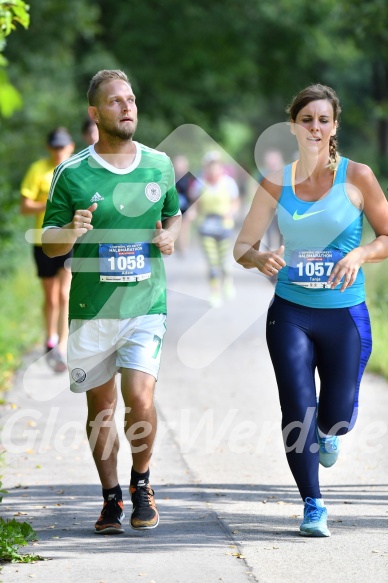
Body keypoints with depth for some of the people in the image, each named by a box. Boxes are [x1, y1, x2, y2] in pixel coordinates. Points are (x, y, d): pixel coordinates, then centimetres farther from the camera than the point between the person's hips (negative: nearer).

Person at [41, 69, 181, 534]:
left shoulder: (160, 165, 6)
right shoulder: (72, 174, -3)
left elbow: (174, 213, 23)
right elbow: (49, 244, 2)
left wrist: (170, 235, 0)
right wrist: (71, 231, -20)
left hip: (146, 304, 0)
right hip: (91, 309, 0)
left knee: (140, 399, -13)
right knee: (100, 407, 6)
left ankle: (141, 483, 12)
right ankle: (111, 497, 22)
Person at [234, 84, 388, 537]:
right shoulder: (276, 184, 0)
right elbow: (242, 245, 3)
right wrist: (260, 259, -19)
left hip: (346, 314, -1)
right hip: (291, 312, 1)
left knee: (337, 417, 2)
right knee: (298, 411, -7)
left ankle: (326, 434, 41)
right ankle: (312, 505, 10)